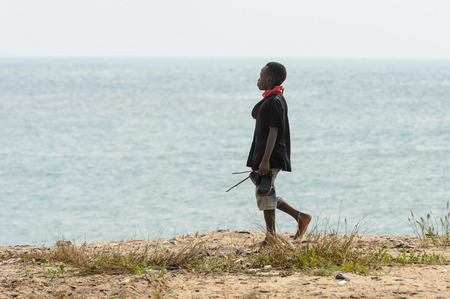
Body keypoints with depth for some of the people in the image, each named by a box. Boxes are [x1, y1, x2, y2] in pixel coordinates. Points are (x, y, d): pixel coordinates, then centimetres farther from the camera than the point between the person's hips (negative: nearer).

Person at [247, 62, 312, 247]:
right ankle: (300, 217, 16)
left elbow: (273, 132, -21)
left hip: (271, 157, -10)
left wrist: (265, 160, -24)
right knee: (265, 194, 14)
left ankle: (271, 237, 3)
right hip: (263, 156, 10)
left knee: (265, 193, -4)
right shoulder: (276, 100, 15)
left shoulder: (273, 102, -16)